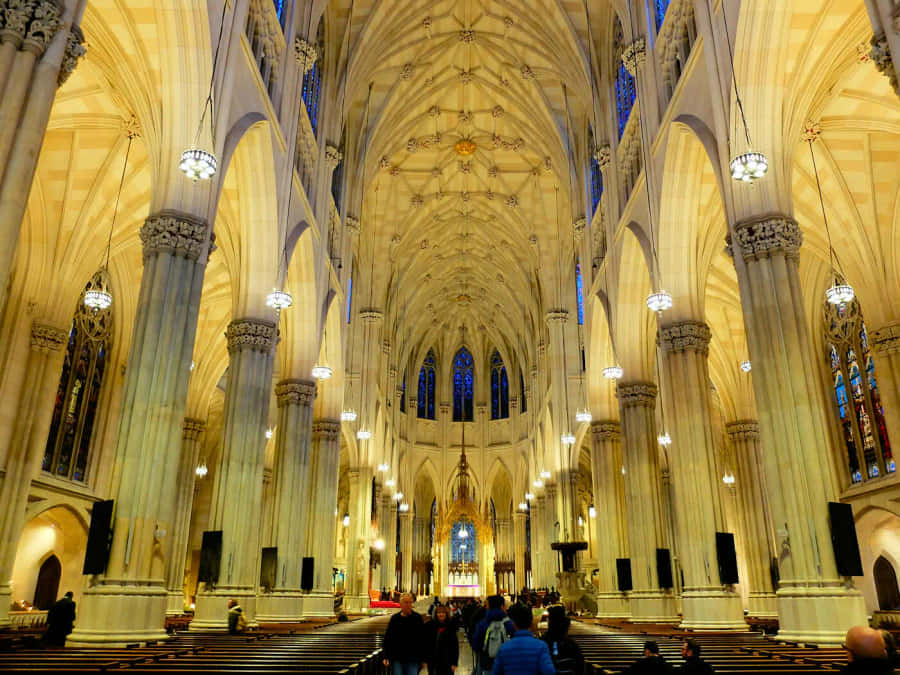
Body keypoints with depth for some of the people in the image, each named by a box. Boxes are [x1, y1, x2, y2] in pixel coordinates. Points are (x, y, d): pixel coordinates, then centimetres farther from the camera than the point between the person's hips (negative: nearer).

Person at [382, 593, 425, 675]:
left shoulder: (417, 618, 1)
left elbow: (422, 640, 3)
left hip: (412, 659, -1)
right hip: (396, 659, 1)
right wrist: (385, 656, -1)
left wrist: (423, 659, 2)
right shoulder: (395, 619, 4)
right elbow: (387, 639, 7)